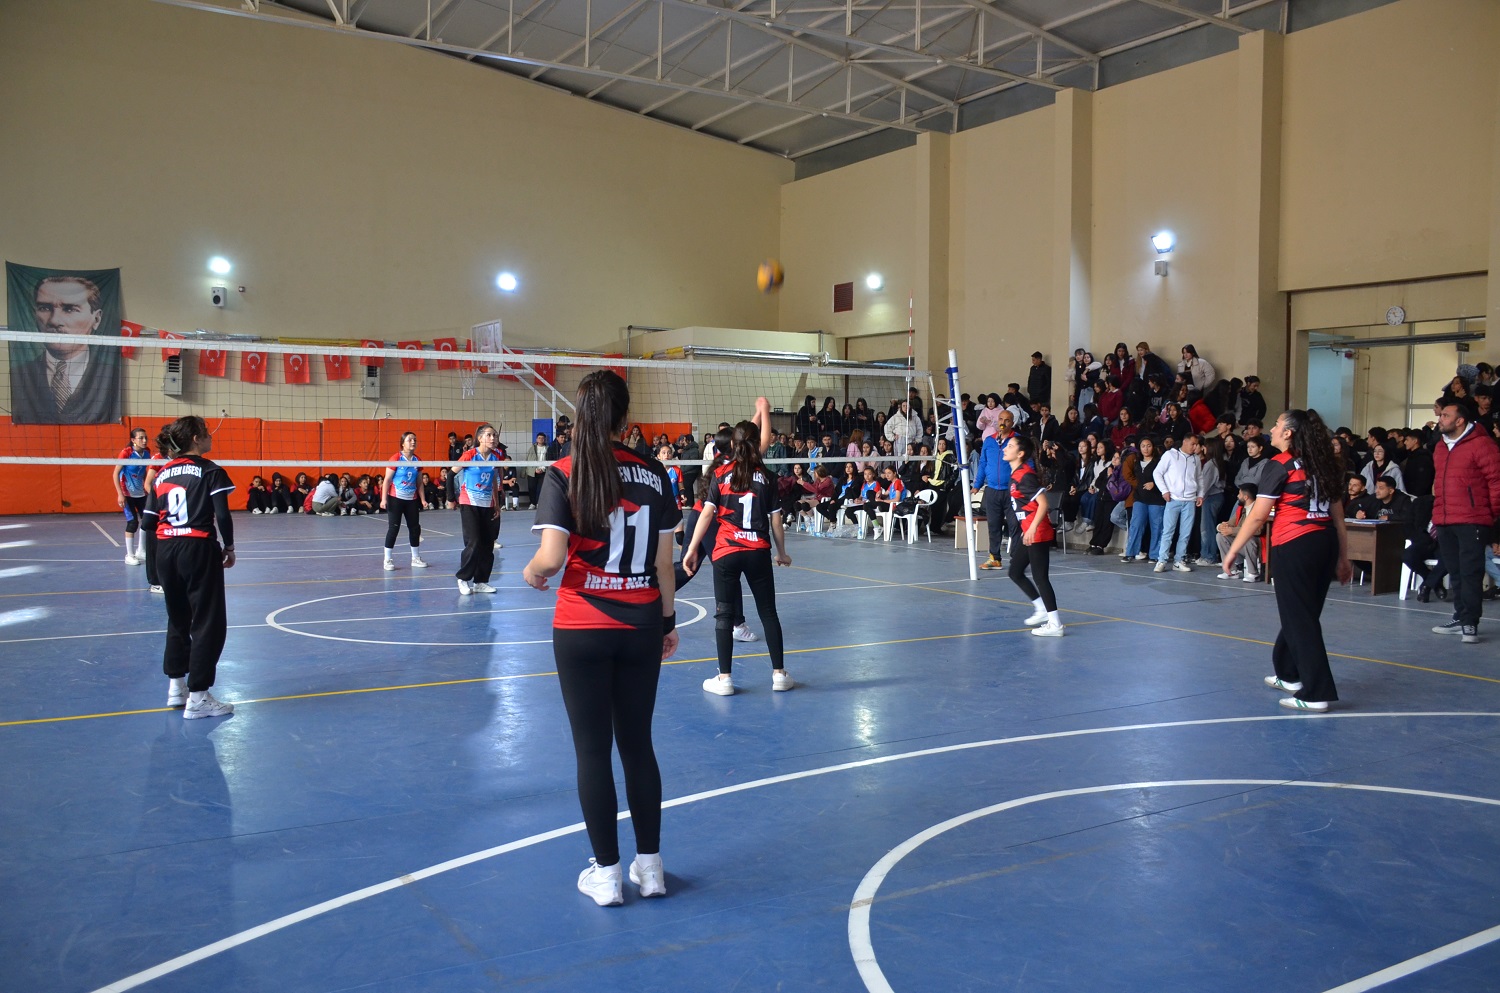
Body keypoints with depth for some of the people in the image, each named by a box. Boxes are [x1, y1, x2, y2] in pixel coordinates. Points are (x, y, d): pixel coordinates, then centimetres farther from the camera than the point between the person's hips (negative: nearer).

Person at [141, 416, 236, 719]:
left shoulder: (162, 474, 10)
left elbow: (148, 521, 7)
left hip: (165, 551, 6)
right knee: (208, 623, 1)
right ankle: (197, 698, 0)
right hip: (198, 550, -6)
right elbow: (223, 516, -14)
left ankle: (176, 687, 27)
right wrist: (229, 547, 0)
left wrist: (160, 555, 19)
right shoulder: (210, 471, -6)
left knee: (178, 619, 20)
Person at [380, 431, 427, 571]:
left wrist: (422, 499, 4)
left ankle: (415, 558, 20)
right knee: (393, 528, -5)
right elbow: (387, 480, -9)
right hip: (395, 498, -5)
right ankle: (388, 560, 4)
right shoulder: (396, 459, -11)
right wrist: (384, 499, -14)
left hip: (412, 499, 5)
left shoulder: (417, 460, 3)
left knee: (415, 527, 7)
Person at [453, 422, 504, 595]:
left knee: (488, 545, 5)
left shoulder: (495, 459, 5)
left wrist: (497, 506, 13)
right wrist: (451, 498, -5)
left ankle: (480, 581, 15)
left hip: (488, 506, 5)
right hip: (469, 504, -5)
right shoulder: (470, 455, -11)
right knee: (473, 543, -11)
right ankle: (463, 578, 7)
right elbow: (453, 472, -1)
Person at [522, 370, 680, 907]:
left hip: (581, 630, -3)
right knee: (637, 744, 14)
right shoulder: (654, 474, -1)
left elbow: (550, 559, -19)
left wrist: (532, 572, 3)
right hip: (641, 625, 3)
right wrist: (669, 620, 13)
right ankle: (650, 865, 23)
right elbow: (664, 561, 2)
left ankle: (607, 874, 17)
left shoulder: (563, 475, -10)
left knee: (592, 749, 8)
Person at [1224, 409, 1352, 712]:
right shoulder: (1323, 465, 13)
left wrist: (1233, 550, -1)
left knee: (1300, 619, -1)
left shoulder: (1279, 465, -6)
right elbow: (1338, 516, 15)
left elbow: (1257, 516, -9)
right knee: (1305, 615, 19)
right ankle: (1290, 675, 34)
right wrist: (1343, 558, 21)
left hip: (1294, 545, -7)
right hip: (1326, 543, 7)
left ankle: (1317, 694, 1)